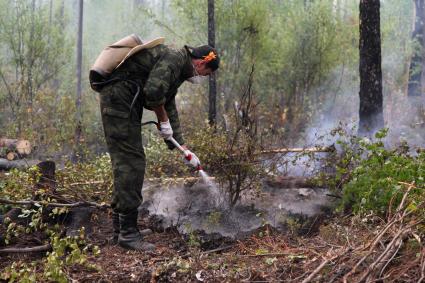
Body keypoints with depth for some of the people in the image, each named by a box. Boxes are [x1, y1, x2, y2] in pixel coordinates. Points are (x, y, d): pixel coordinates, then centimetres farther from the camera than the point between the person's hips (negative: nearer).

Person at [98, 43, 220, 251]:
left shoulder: (178, 71, 22)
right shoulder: (174, 58, -10)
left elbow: (170, 107, 26)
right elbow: (153, 91, -25)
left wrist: (183, 147, 25)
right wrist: (163, 120, -9)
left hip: (120, 101, 11)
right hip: (119, 98, -11)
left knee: (125, 164, 12)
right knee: (132, 164, -11)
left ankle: (120, 231, 19)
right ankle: (128, 232, -7)